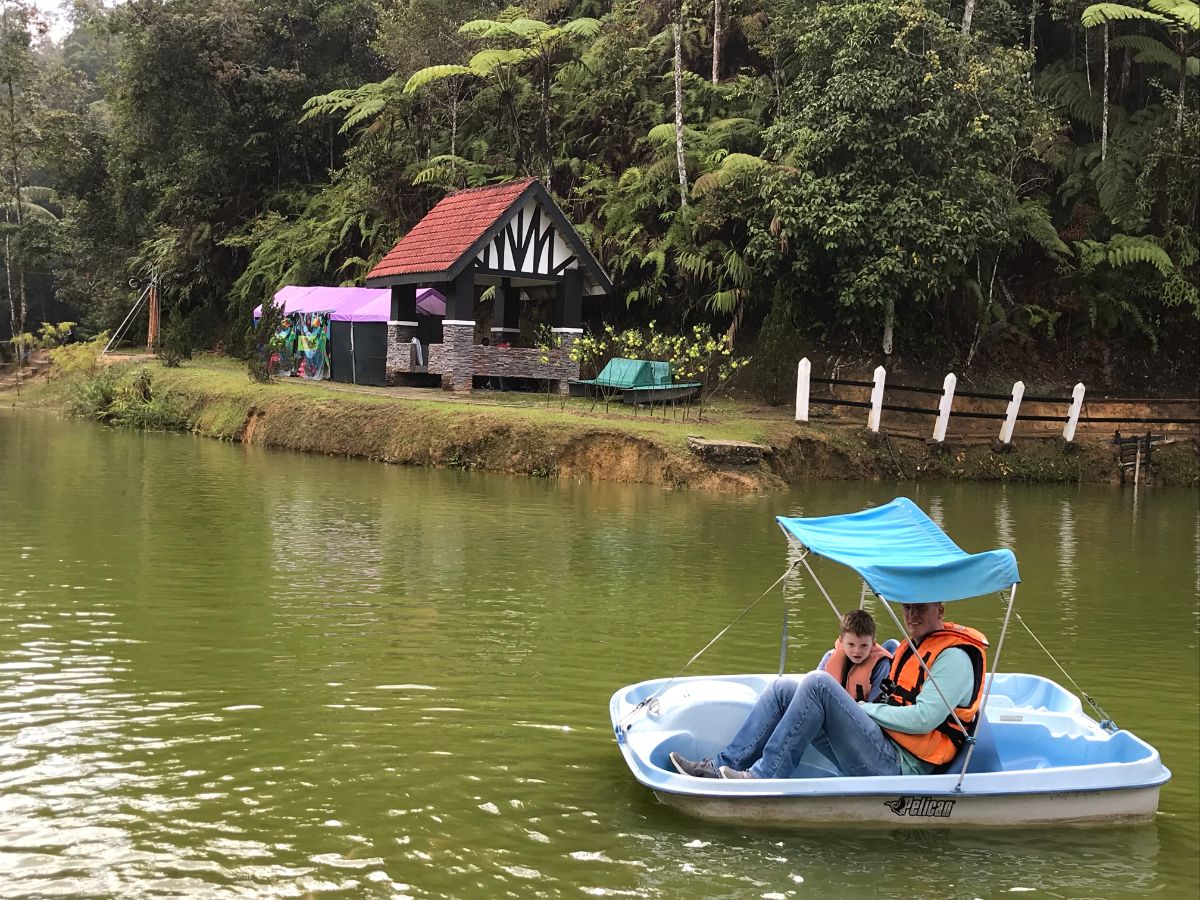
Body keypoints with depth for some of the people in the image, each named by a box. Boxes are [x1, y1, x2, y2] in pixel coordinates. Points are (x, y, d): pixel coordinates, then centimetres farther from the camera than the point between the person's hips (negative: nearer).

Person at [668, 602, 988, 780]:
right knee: (783, 688, 3)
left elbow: (924, 719, -17)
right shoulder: (912, 647, 23)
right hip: (882, 755, 10)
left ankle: (765, 776, -23)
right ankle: (722, 767, -6)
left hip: (899, 766, -10)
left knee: (818, 683, -26)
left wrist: (865, 709, -8)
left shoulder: (955, 657, -7)